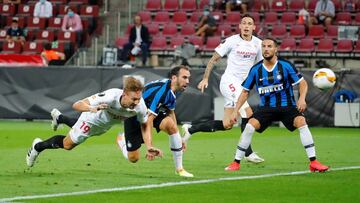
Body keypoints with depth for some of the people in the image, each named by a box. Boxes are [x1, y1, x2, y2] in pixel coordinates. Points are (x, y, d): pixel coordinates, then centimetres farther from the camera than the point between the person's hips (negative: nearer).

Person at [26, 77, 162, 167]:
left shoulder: (140, 106, -35)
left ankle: (58, 117, 61)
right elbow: (77, 105, -44)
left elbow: (145, 125, -12)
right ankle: (38, 146, 39)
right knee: (68, 144, 11)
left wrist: (149, 147, -24)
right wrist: (91, 108, -65)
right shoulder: (111, 97, -47)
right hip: (92, 118, -5)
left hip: (106, 125, 5)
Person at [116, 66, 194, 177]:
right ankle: (121, 139, 31)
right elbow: (148, 120, -36)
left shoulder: (173, 90, -7)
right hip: (133, 116, -7)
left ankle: (179, 168, -15)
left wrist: (178, 138, 13)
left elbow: (170, 112, 11)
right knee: (133, 158, -5)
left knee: (171, 125, -25)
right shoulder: (161, 90, -35)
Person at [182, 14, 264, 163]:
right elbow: (214, 59, 0)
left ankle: (190, 130, 16)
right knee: (248, 114, -23)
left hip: (240, 86, 7)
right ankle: (248, 152, -15)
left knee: (226, 125, 4)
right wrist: (205, 79, -5)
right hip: (229, 81, -7)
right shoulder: (231, 41, -6)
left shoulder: (258, 43, 7)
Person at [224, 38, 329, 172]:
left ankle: (313, 162, -21)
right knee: (250, 126, -20)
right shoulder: (256, 70, -2)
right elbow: (245, 92, 6)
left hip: (287, 106, -1)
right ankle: (236, 163, -7)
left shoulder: (285, 66, -8)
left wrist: (302, 98, -22)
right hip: (266, 107, 2)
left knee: (301, 123, -27)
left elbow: (302, 83, -3)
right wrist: (235, 111, -1)